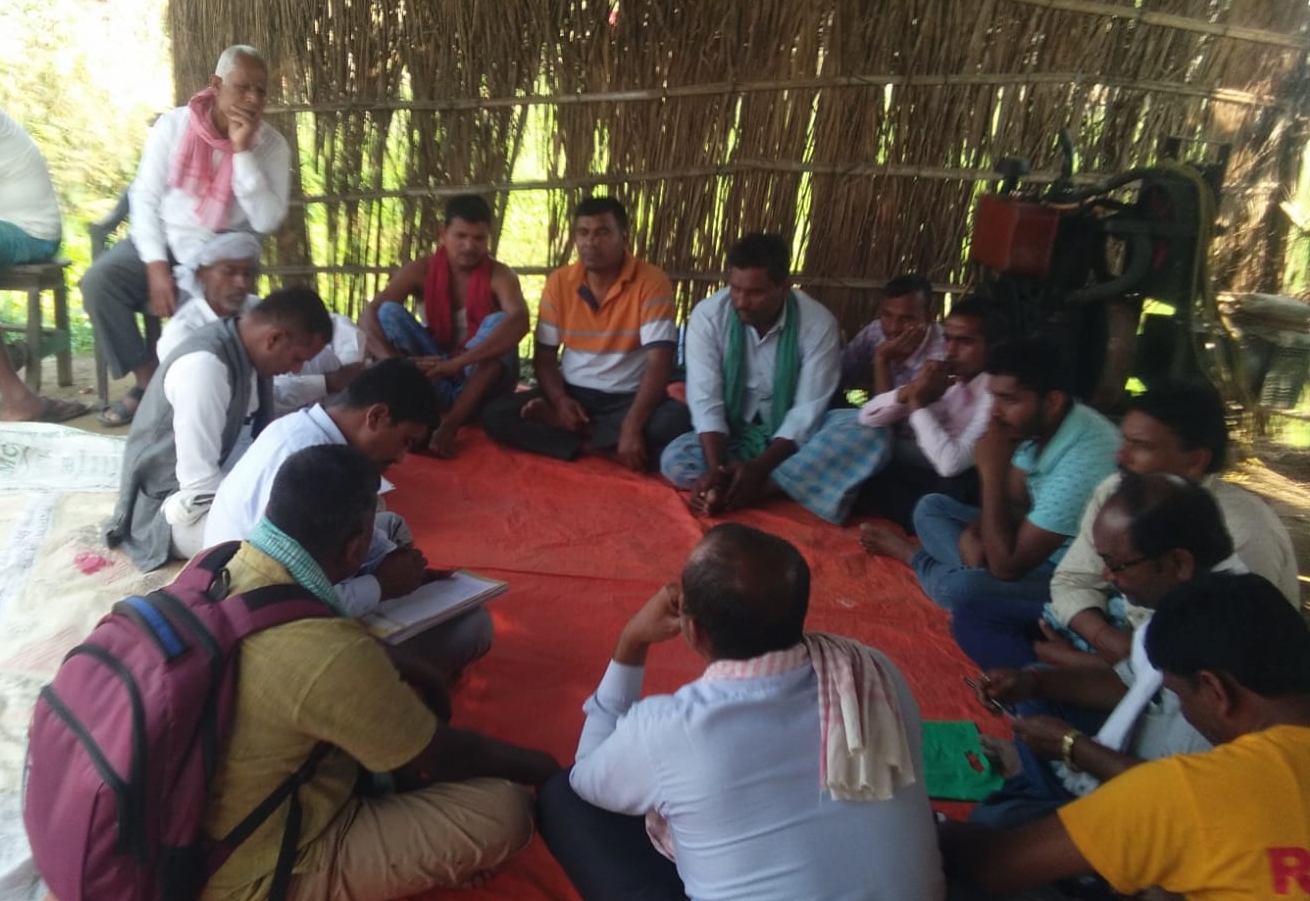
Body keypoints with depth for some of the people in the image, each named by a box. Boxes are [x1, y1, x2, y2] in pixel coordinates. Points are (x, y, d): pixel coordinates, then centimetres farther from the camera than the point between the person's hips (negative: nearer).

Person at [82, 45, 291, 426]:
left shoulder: (271, 146, -6)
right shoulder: (173, 124, -2)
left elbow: (267, 221, -17)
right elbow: (144, 198, -3)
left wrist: (242, 152, -23)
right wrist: (156, 265, -15)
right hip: (162, 241, 2)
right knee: (98, 281, -22)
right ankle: (148, 381, -7)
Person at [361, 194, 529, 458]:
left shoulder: (499, 274, -13)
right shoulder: (421, 270, -7)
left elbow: (519, 321, -35)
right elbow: (368, 315, -18)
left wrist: (456, 362, -45)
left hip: (481, 380, -2)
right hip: (426, 379, 2)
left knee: (499, 323, -30)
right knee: (389, 312, -18)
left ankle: (449, 426, -36)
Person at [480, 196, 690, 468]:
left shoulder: (651, 282, -12)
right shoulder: (559, 282, 0)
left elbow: (659, 363, -20)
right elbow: (544, 356, 3)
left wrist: (632, 426, -33)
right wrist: (560, 400, -18)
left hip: (629, 398, -2)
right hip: (574, 394, 3)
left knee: (676, 420, -35)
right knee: (495, 414, -18)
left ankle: (563, 425, -19)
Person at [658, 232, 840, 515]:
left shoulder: (818, 324, -18)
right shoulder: (707, 315, -15)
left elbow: (808, 410, -19)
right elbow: (705, 399, -18)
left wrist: (758, 468, -31)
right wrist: (716, 468, -33)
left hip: (788, 440, 0)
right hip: (730, 435, 0)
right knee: (674, 459, -26)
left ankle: (724, 491, -25)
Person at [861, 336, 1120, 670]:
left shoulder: (1082, 461, -36)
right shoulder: (1038, 425, -10)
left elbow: (1007, 567, -32)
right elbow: (1013, 498, 7)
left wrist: (993, 470, -32)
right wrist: (974, 532, -14)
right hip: (1035, 547, 8)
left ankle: (913, 556, 2)